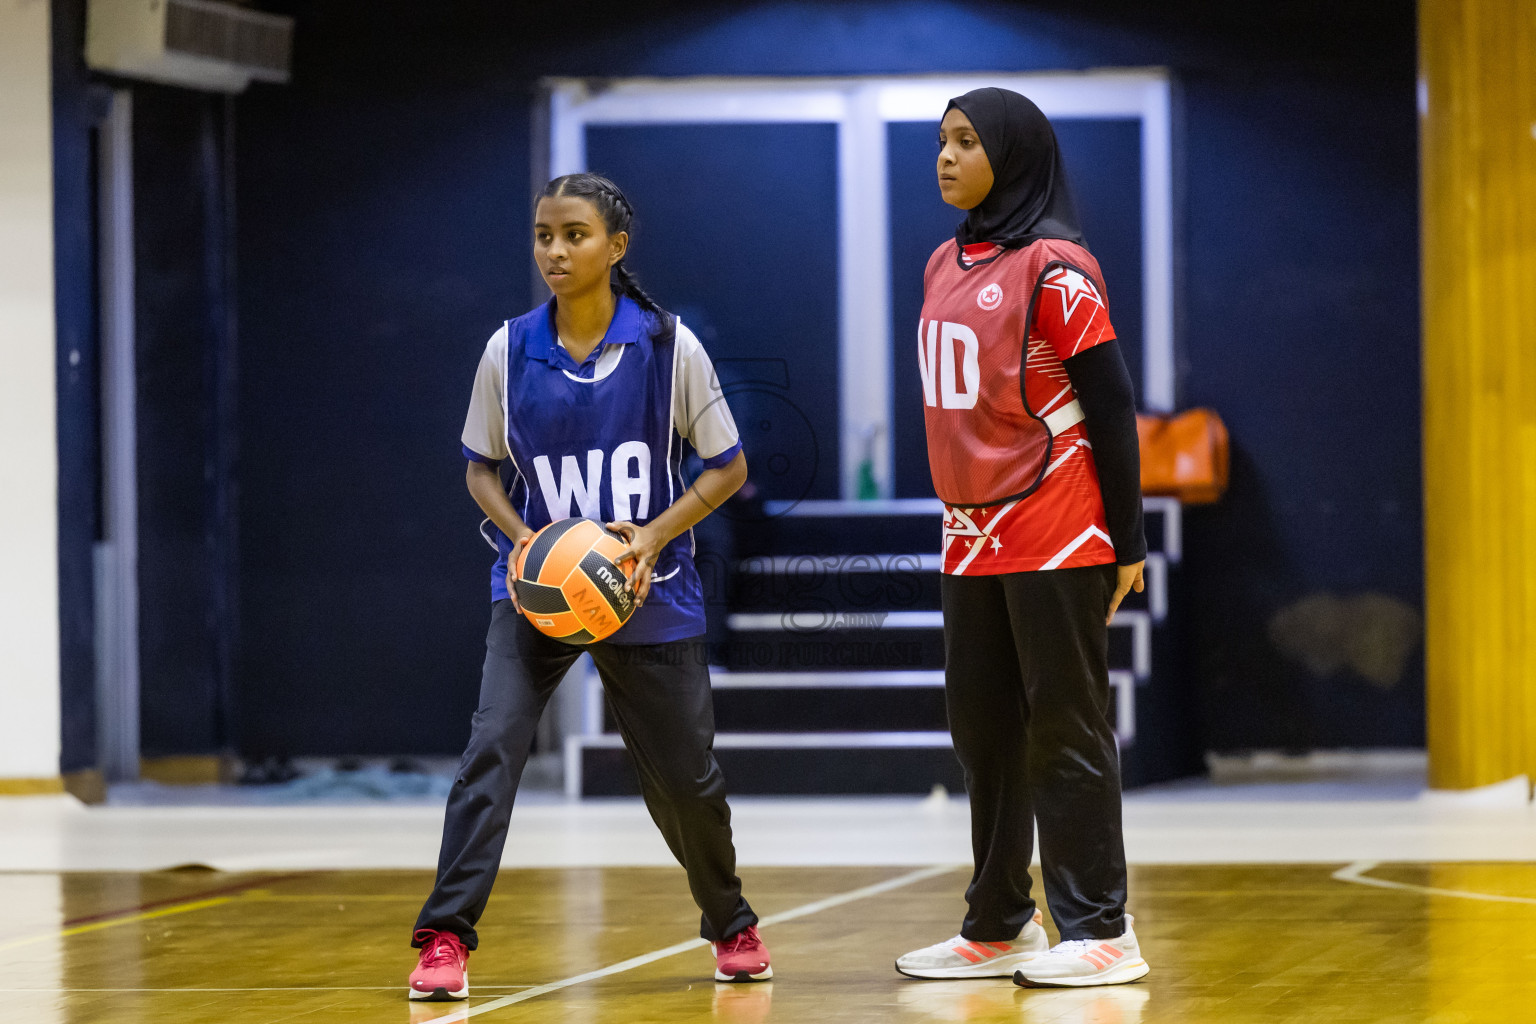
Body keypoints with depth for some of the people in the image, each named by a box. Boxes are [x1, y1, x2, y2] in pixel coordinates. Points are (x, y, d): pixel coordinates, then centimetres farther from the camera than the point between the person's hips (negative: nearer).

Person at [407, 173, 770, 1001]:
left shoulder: (670, 348, -9)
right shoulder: (509, 351, -4)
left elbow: (727, 466, -1)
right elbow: (481, 467, 8)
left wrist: (655, 534, -16)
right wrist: (520, 537, -12)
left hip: (647, 593, 0)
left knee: (683, 776, 8)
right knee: (491, 747, -18)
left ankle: (731, 925, 33)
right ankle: (445, 939, -19)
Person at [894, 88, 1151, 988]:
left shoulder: (1053, 265, -11)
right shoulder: (946, 265, 12)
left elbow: (1111, 402, -11)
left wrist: (1127, 540, -13)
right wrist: (956, 516, 17)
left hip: (1055, 535, -8)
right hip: (972, 539, 8)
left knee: (1065, 728, -4)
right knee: (983, 728, 11)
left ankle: (1100, 930, 1)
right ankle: (998, 928, 19)